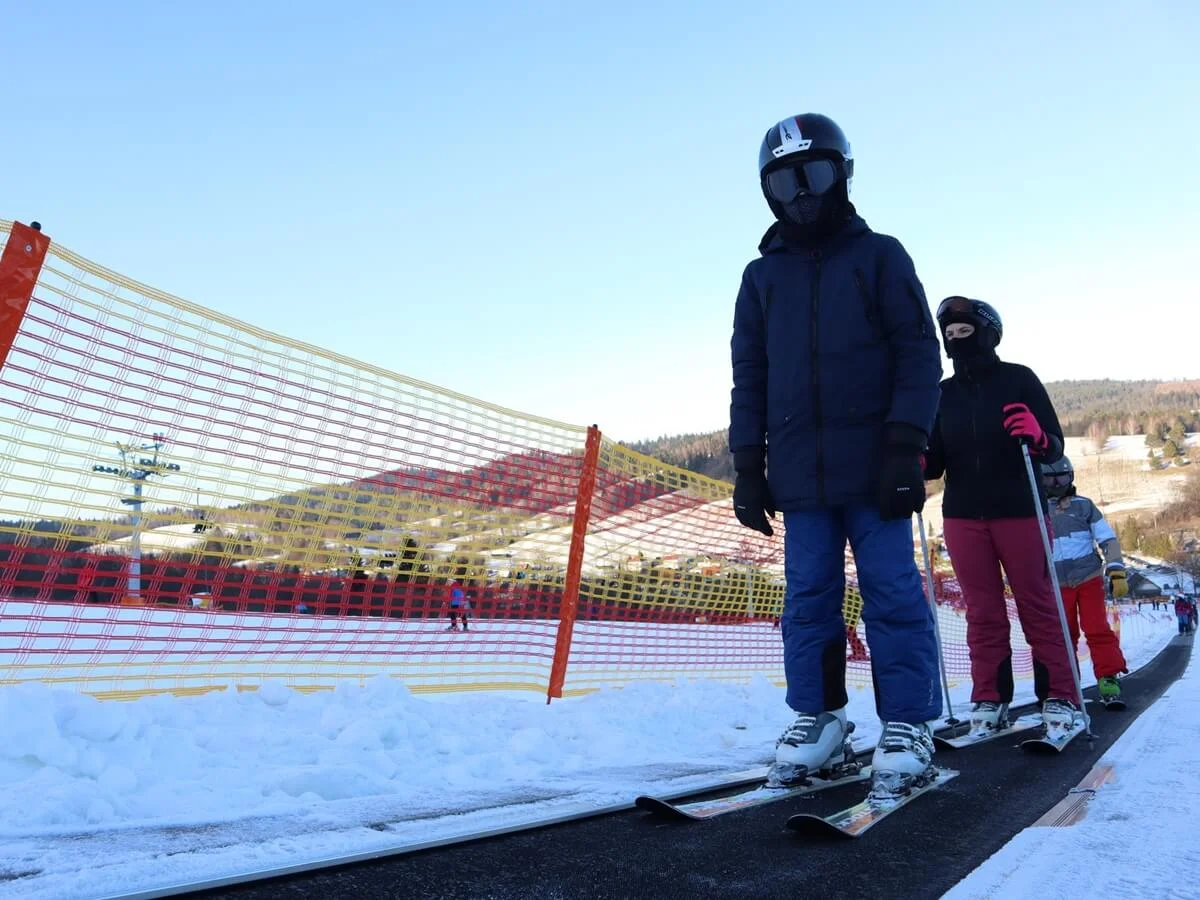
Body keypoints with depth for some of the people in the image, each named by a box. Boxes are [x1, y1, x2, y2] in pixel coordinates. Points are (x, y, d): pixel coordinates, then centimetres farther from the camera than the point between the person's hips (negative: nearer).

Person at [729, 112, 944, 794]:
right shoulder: (762, 276, 16)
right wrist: (748, 467, 7)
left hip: (874, 468, -3)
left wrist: (905, 446, -10)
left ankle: (908, 727, 9)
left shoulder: (880, 256, 8)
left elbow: (919, 355, 1)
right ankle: (818, 720, 17)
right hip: (799, 475, 3)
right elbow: (749, 378, 14)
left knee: (893, 596, -1)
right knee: (808, 600, 6)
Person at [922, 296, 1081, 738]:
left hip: (1020, 510, -3)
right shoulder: (944, 393, 11)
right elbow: (936, 462, 10)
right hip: (963, 515, 3)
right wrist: (919, 461, -12)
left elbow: (1055, 447, -2)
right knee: (982, 611, 6)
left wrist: (1037, 437, -23)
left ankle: (1059, 698, 11)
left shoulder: (1019, 379, 1)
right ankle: (989, 700, 12)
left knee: (1038, 605, 2)